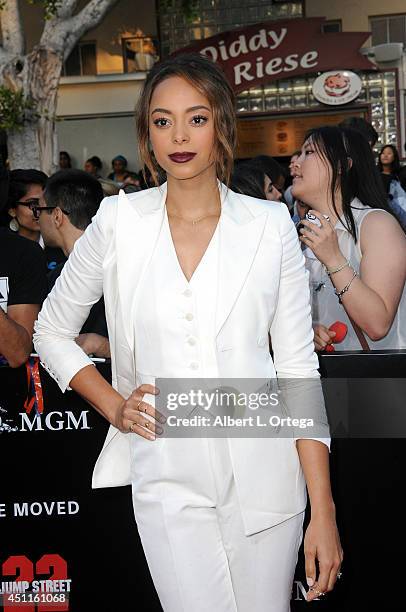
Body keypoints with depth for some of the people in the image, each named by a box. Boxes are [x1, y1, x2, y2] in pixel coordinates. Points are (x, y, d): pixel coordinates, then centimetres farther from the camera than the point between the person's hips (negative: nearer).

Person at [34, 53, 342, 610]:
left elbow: (299, 370, 0)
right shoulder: (118, 220, 0)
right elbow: (51, 331, 13)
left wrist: (323, 511, -4)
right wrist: (113, 405, -1)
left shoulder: (270, 225, -1)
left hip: (264, 476, 1)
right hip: (167, 482, 0)